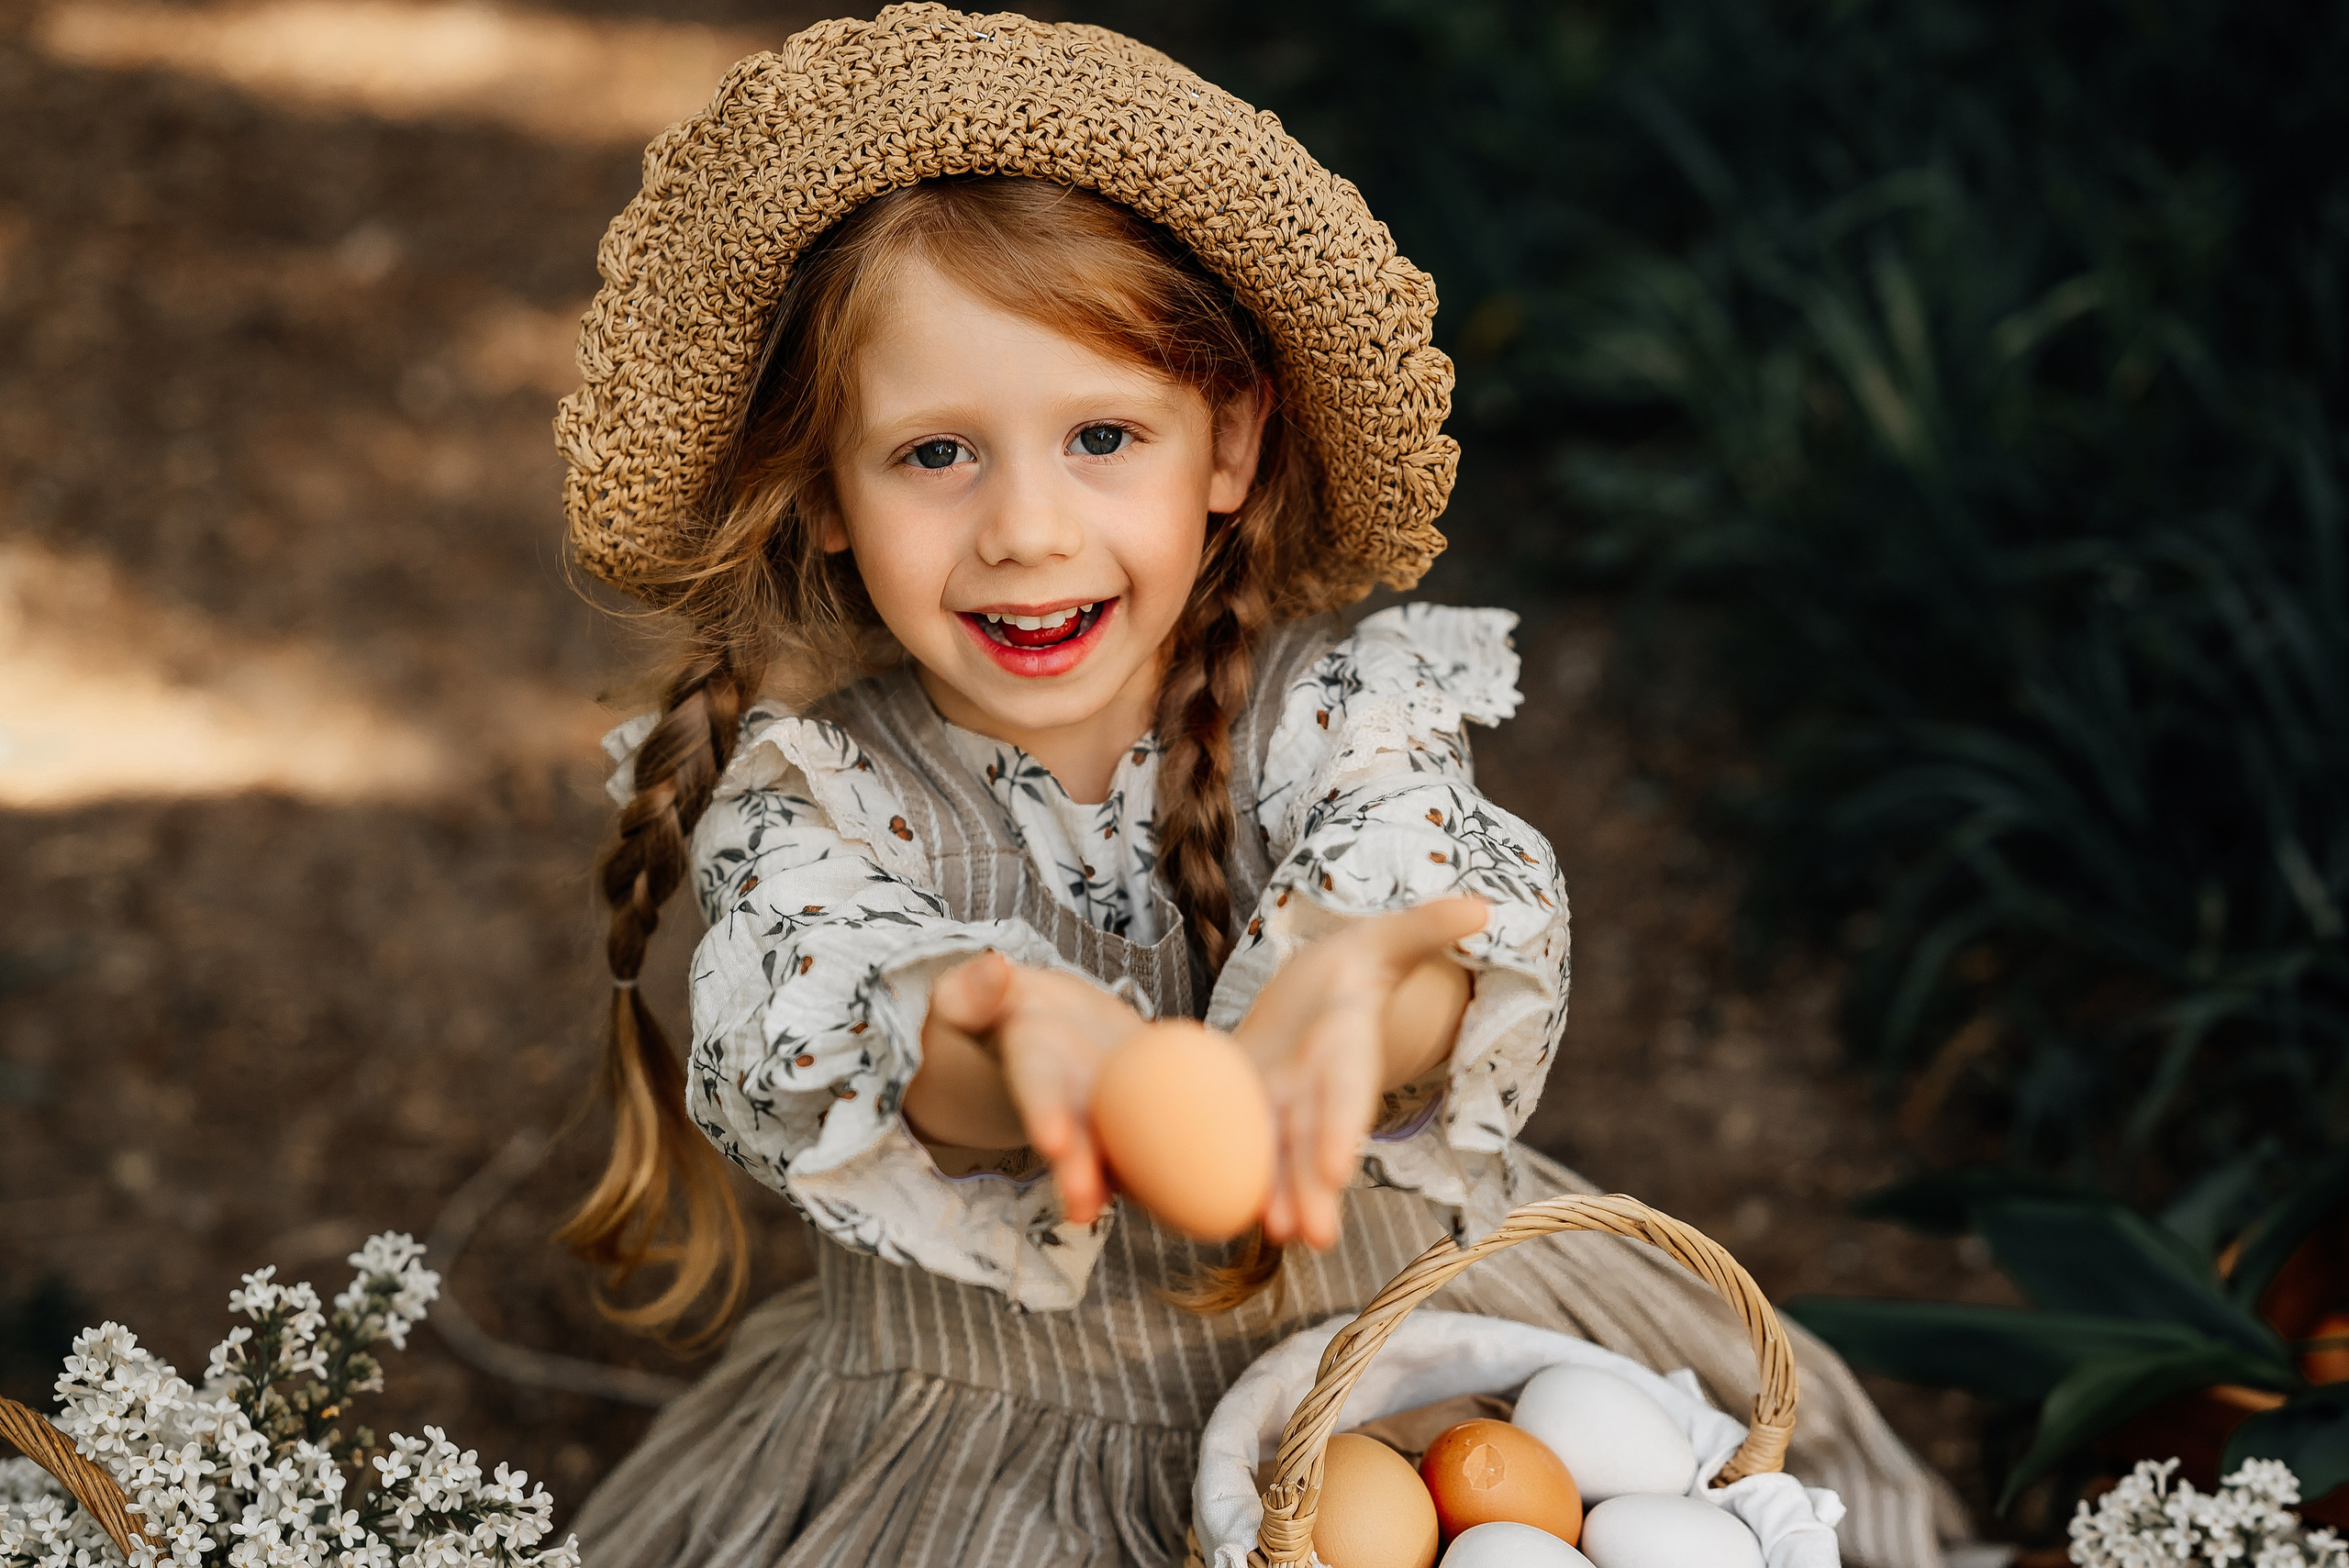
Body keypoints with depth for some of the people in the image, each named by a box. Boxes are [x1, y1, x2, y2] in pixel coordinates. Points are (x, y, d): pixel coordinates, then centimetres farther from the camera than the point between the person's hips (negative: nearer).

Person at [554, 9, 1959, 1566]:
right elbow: (807, 1058, -24)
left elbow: (1479, 933, -24)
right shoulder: (803, 792, -7)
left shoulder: (1342, 712, -7)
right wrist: (1008, 1033, -48)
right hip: (984, 1432, 0)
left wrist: (1350, 984, -50)